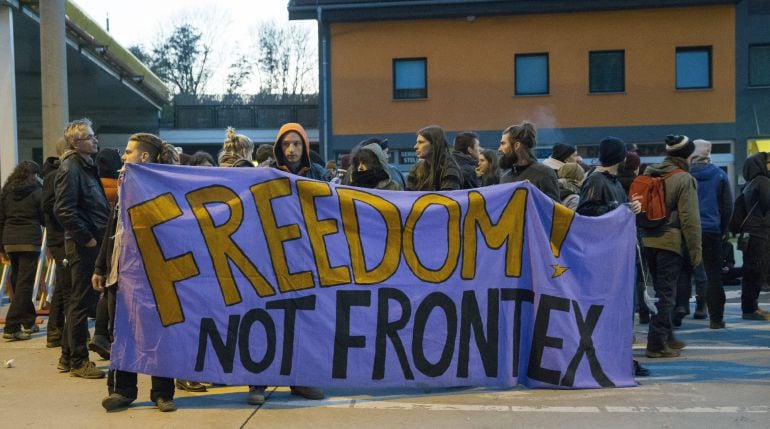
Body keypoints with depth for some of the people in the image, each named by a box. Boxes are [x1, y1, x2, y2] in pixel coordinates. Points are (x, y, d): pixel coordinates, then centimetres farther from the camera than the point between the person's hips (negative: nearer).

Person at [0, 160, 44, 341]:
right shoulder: (37, 191, -3)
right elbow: (44, 218, 0)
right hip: (30, 240, -6)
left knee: (17, 282, 16)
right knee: (25, 283, -3)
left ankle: (28, 322, 27)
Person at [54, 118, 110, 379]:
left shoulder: (88, 166, 16)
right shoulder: (70, 168, -12)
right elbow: (63, 210, -21)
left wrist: (99, 236, 13)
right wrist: (86, 238, -17)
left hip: (94, 243, 9)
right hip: (83, 246, -9)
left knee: (82, 301, 15)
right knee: (81, 302, -2)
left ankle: (70, 357, 25)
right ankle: (78, 362, 8)